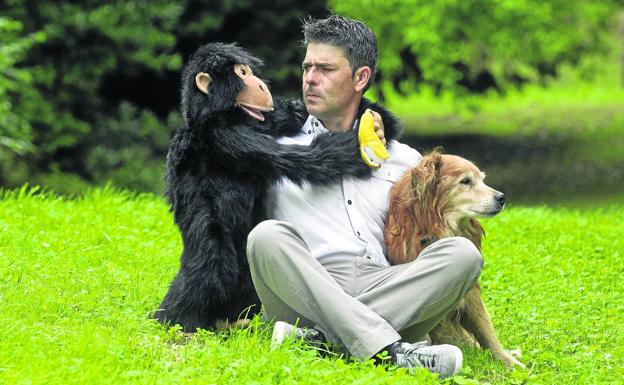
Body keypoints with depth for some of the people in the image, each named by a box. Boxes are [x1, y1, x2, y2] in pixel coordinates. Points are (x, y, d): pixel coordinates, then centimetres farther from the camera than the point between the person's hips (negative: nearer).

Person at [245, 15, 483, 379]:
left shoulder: (404, 160, 26)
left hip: (385, 288, 2)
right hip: (307, 291, -2)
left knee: (462, 252, -23)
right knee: (267, 236, -32)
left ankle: (319, 335, -36)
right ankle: (390, 350, -46)